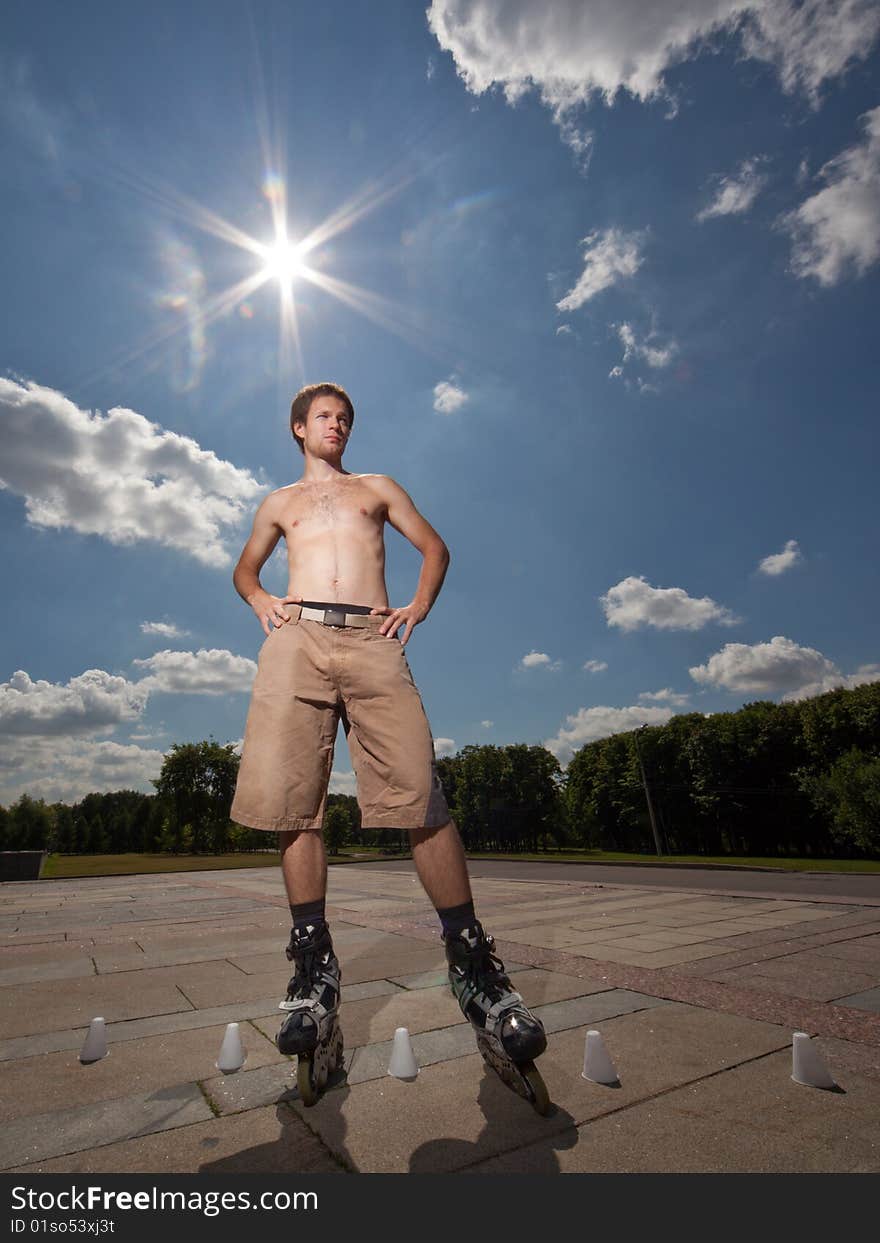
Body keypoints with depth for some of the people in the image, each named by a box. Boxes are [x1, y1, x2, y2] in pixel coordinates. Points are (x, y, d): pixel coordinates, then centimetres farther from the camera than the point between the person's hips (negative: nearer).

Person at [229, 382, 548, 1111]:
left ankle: (473, 963, -5)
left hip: (372, 641, -2)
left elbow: (434, 546, 23)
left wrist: (420, 606, 7)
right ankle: (314, 964, 7)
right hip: (297, 641, 2)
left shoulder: (378, 488, 27)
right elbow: (245, 566, 36)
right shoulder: (279, 503, 29)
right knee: (292, 799, -7)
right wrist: (260, 600, 13)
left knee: (420, 792, -15)